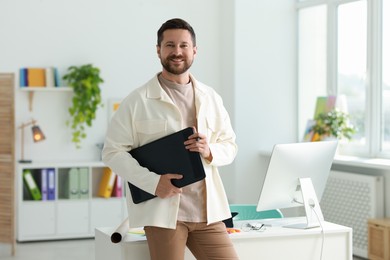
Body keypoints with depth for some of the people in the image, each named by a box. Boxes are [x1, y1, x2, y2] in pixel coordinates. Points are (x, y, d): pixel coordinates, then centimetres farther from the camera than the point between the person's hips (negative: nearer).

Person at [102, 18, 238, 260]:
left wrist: (210, 151, -7)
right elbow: (113, 151, -3)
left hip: (207, 211, 4)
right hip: (163, 210, -4)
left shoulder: (210, 98, 12)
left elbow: (230, 145, 16)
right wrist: (152, 181, -16)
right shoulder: (137, 101, -1)